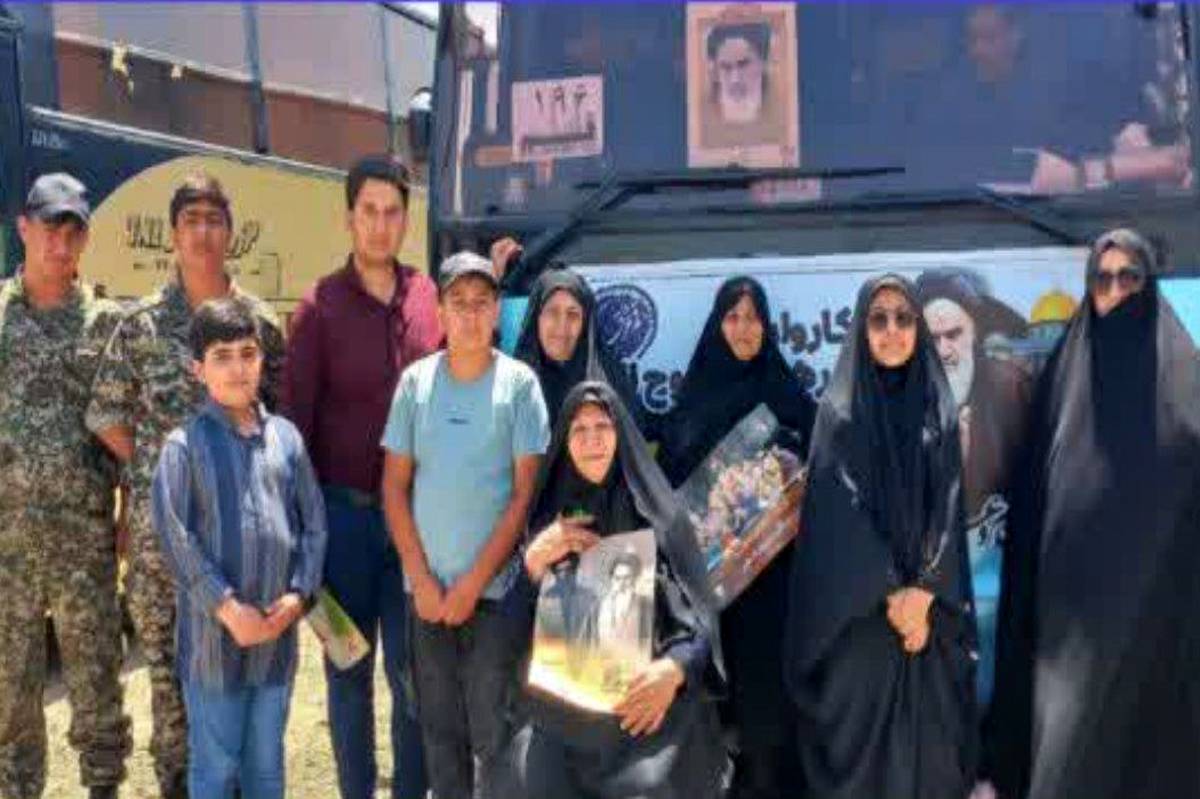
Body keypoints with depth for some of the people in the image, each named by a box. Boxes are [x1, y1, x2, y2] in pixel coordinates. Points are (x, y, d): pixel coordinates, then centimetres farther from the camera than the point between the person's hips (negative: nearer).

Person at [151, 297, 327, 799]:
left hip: (278, 626, 4)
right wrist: (228, 607, -15)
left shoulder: (285, 436, 4)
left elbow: (314, 522, 5)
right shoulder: (185, 444, -7)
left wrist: (298, 593, -6)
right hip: (214, 629, -3)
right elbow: (175, 536, -12)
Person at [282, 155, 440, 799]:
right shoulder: (320, 306, -4)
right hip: (342, 508, -2)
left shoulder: (429, 298, 4)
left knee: (412, 664, 9)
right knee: (348, 665, 10)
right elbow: (295, 416, -3)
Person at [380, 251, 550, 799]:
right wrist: (422, 578, -3)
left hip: (495, 588, -2)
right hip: (426, 588, 2)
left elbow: (525, 494, -5)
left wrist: (473, 583, -8)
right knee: (439, 728, 11)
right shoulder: (415, 380, 3)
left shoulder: (519, 383, -4)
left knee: (492, 732, 2)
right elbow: (394, 487, 4)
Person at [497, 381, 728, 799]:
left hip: (648, 701, -1)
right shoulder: (548, 516, 11)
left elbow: (700, 614, 0)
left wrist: (674, 669, -19)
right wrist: (534, 559, -7)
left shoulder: (657, 510, 3)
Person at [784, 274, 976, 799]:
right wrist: (891, 593, -15)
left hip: (931, 605, 3)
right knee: (860, 733, 0)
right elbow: (842, 509, -8)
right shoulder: (839, 410, 1)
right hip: (858, 609, -2)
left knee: (930, 733, 3)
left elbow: (948, 507, 0)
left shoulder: (939, 411, 9)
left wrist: (922, 592, -13)